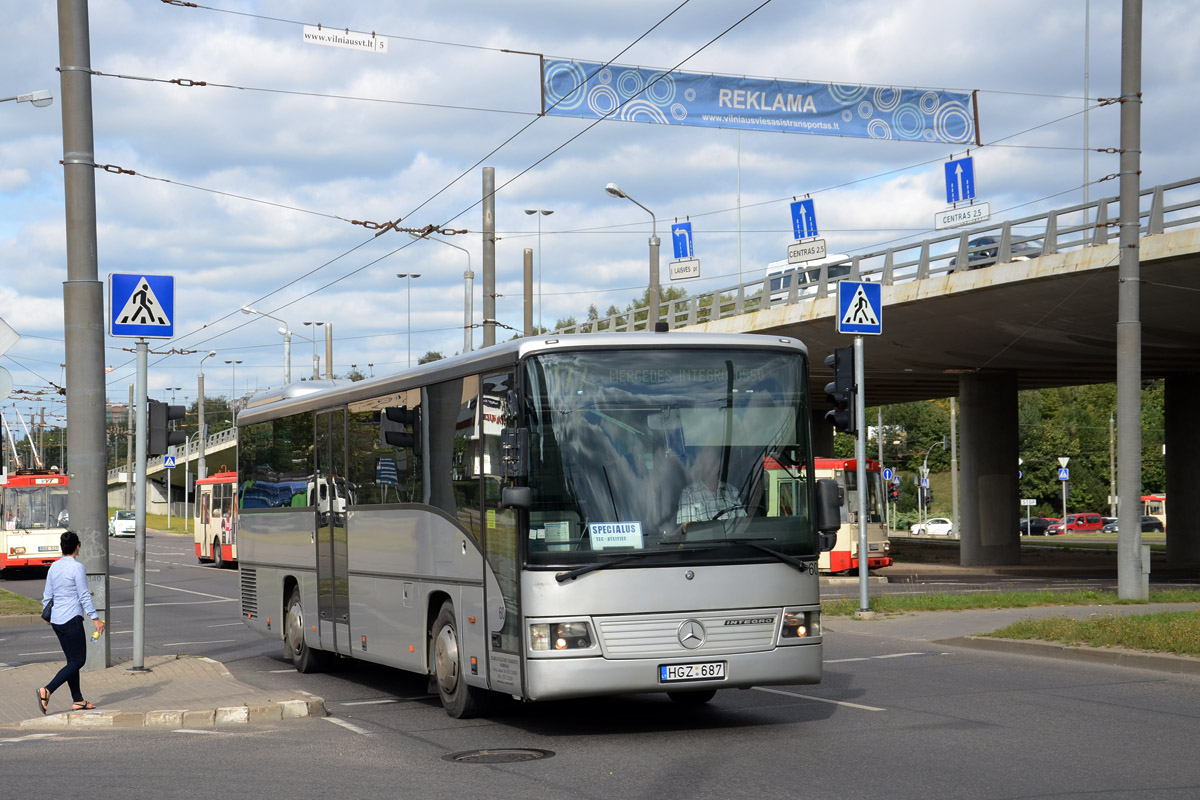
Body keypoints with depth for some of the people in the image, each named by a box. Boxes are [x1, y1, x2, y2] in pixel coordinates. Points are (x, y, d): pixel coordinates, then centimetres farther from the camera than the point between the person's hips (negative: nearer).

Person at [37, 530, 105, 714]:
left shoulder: (54, 567, 8)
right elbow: (84, 596, -13)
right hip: (72, 620, -8)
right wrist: (95, 618, -8)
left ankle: (78, 700, 15)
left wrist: (47, 616, 27)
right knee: (78, 661, -2)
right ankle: (47, 691, -15)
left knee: (72, 660, 14)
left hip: (57, 621, 8)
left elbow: (47, 595, 13)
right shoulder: (77, 568, -13)